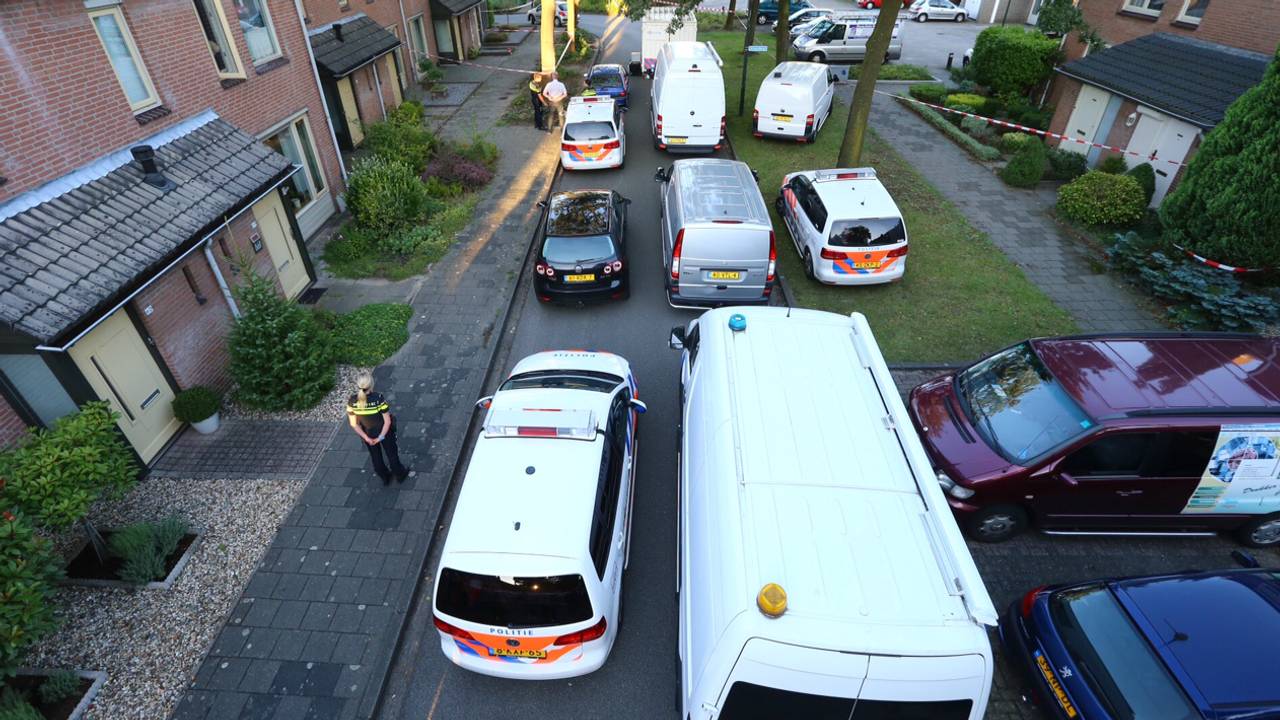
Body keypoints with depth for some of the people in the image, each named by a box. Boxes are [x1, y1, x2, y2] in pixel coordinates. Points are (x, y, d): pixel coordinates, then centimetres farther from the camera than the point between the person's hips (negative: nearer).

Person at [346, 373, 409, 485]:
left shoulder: (352, 401, -24)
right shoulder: (379, 398, -33)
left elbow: (353, 423, -15)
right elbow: (387, 421, -26)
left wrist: (366, 438, -9)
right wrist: (381, 437, -14)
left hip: (367, 433, 3)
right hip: (385, 431, -2)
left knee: (375, 456, 27)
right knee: (391, 453, 24)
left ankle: (385, 478, 50)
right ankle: (400, 474, 48)